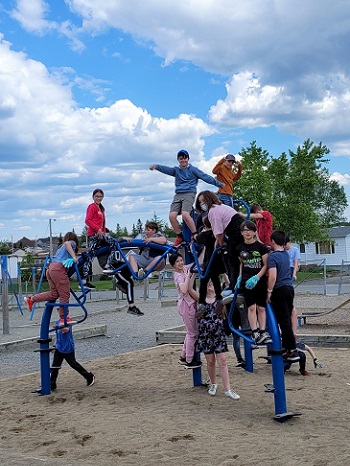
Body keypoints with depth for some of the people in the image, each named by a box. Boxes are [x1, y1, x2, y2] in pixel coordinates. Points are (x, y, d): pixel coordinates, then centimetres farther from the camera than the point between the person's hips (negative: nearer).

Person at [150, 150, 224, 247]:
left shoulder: (193, 169, 7)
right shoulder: (176, 170, 16)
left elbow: (205, 177, 4)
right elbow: (166, 169, -2)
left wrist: (219, 184, 2)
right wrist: (156, 167, -22)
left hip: (189, 194, -4)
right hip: (178, 195, 4)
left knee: (185, 214, -28)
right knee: (172, 215, -16)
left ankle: (195, 235, -12)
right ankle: (180, 236, 3)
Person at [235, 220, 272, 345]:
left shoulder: (261, 247, -3)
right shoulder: (239, 248, 5)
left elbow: (265, 265, -4)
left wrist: (256, 277, -14)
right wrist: (240, 277, 8)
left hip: (260, 280, -1)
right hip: (247, 281, 1)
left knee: (261, 308, 3)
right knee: (251, 307, -6)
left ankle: (263, 332, 7)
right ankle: (255, 333, -7)